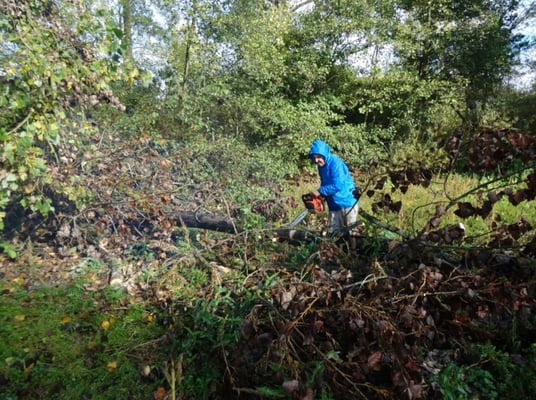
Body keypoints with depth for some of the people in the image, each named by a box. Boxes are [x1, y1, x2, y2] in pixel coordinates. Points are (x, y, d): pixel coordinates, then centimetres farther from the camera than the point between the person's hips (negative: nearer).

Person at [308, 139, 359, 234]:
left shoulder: (335, 163, -21)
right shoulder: (321, 166, 5)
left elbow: (337, 185, -26)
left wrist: (320, 191, -20)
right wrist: (321, 194, -2)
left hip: (347, 202, -8)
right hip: (334, 205, 8)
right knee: (332, 232, 12)